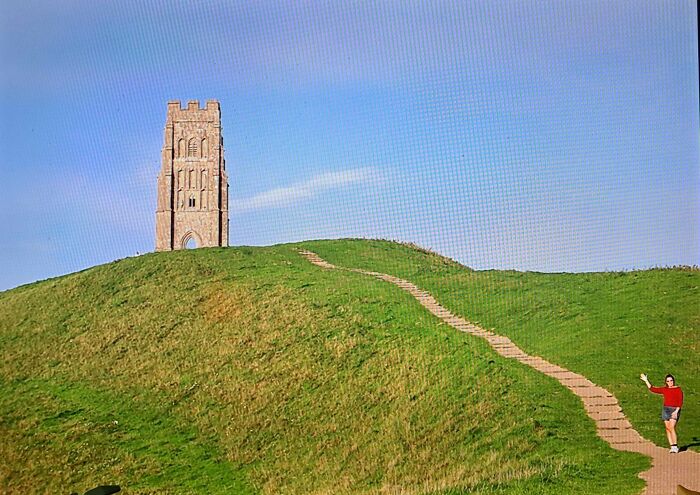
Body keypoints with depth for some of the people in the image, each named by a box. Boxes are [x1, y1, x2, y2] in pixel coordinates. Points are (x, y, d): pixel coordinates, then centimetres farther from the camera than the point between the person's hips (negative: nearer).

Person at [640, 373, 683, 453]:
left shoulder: (678, 389, -1)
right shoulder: (664, 389, 13)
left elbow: (680, 402, -5)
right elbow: (652, 389, 17)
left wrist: (676, 411, -15)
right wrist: (646, 381, 16)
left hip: (674, 410, -5)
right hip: (666, 409, 5)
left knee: (671, 428, -18)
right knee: (668, 429, 0)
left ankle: (675, 447, -17)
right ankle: (672, 447, 3)